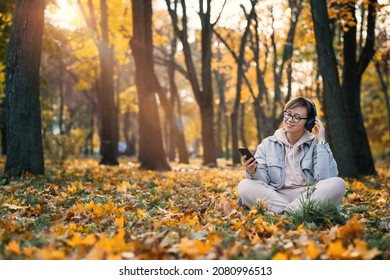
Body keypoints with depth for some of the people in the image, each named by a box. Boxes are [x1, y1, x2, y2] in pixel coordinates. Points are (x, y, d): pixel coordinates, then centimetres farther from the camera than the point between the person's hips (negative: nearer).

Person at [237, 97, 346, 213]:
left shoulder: (315, 145, 8)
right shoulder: (267, 144, 11)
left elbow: (325, 178, -10)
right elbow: (262, 181, 1)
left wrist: (321, 141, -4)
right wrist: (252, 172, -22)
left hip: (309, 197, 0)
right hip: (275, 196, 1)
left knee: (338, 184, -27)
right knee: (245, 186, -25)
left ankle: (285, 211, -32)